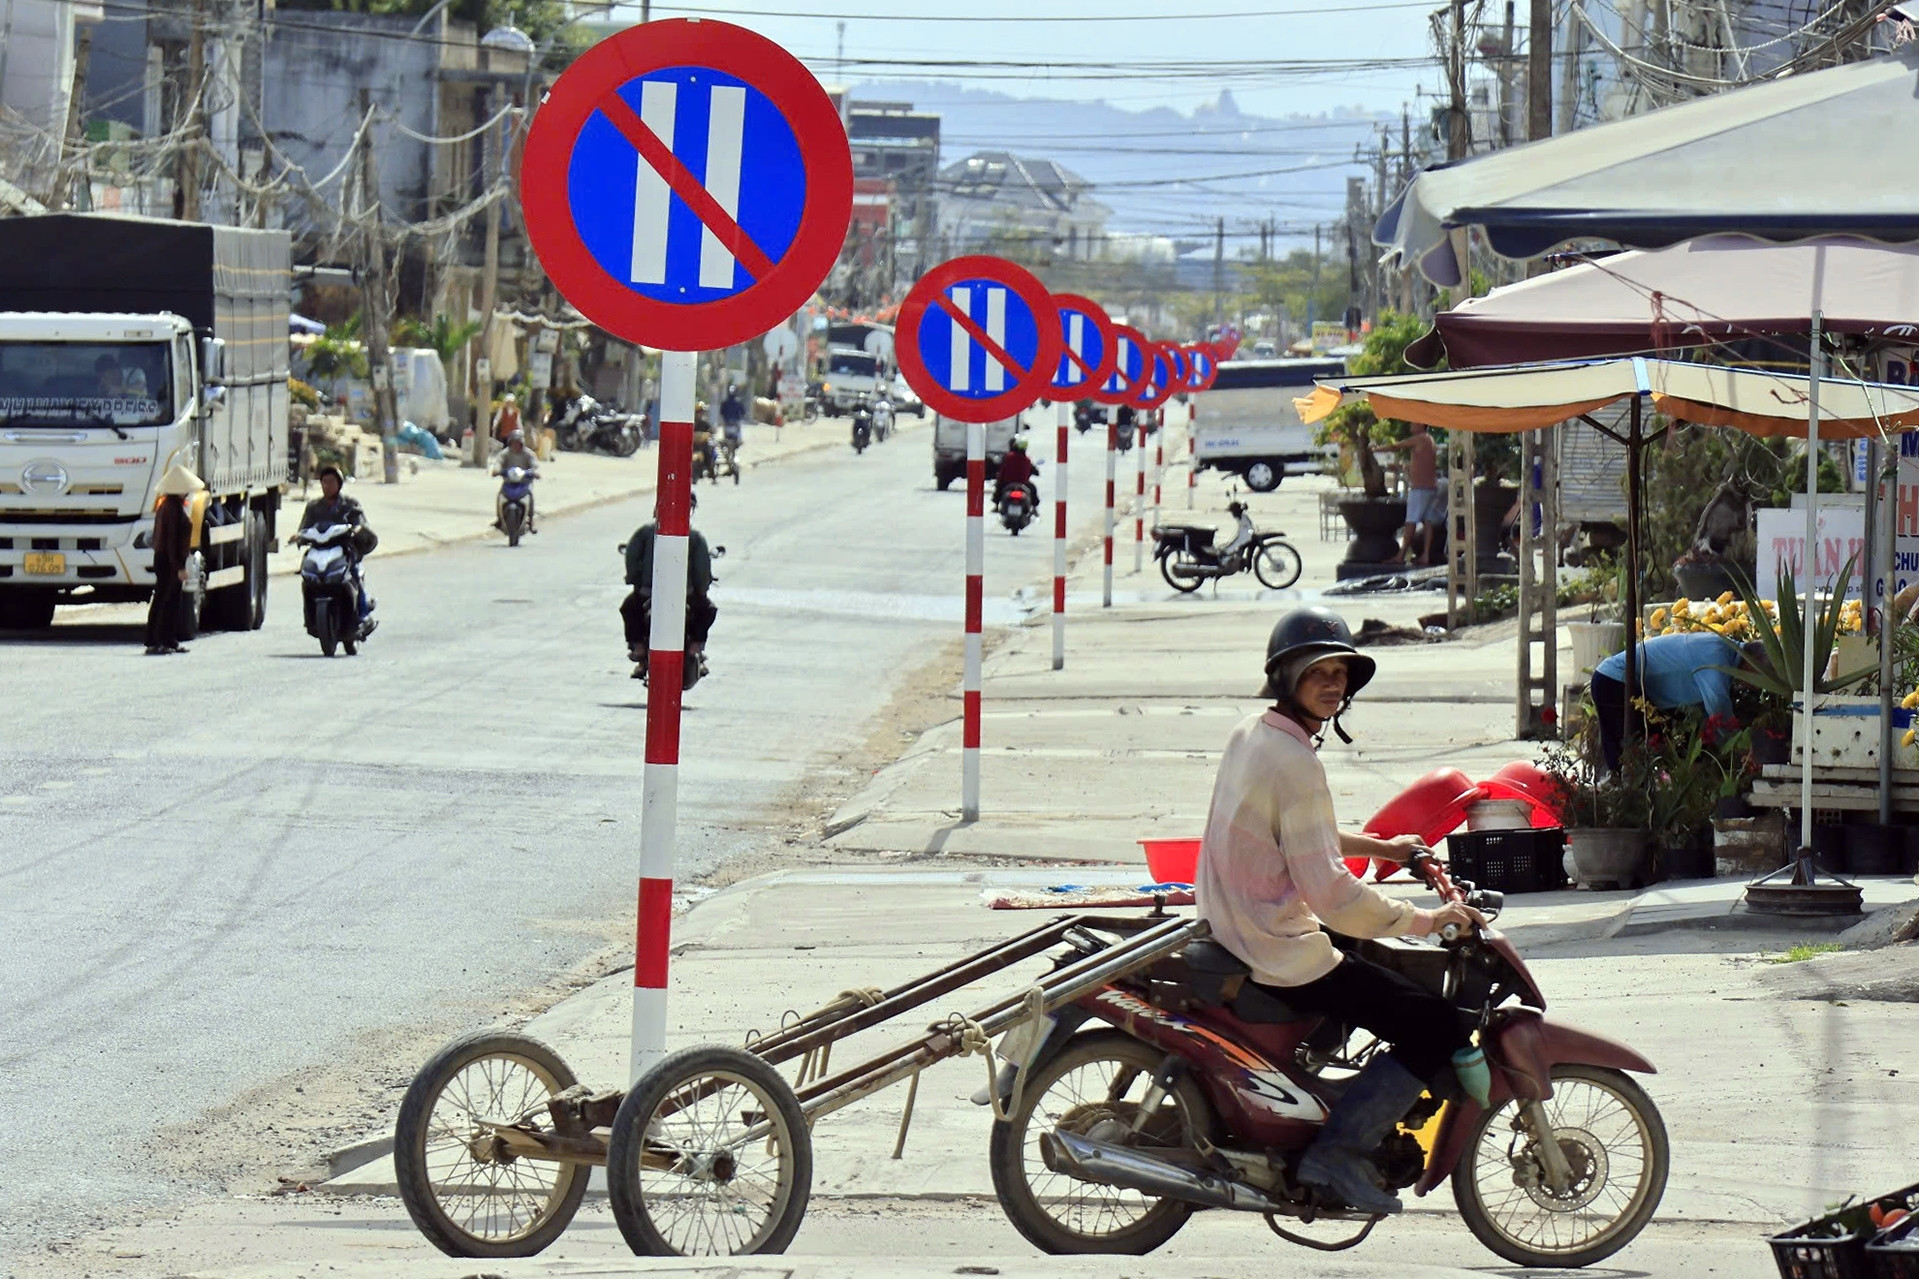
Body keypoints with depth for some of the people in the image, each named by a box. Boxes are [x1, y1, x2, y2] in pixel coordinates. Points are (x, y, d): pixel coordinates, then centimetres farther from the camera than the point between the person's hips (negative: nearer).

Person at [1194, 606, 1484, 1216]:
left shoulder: (1249, 735, 8)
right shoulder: (1295, 764, -22)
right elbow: (1329, 891, -26)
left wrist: (1375, 846, 25)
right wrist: (1427, 920, -19)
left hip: (1233, 932, 10)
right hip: (1283, 954, -10)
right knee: (1437, 1029, -9)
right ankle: (1339, 1150, -11)